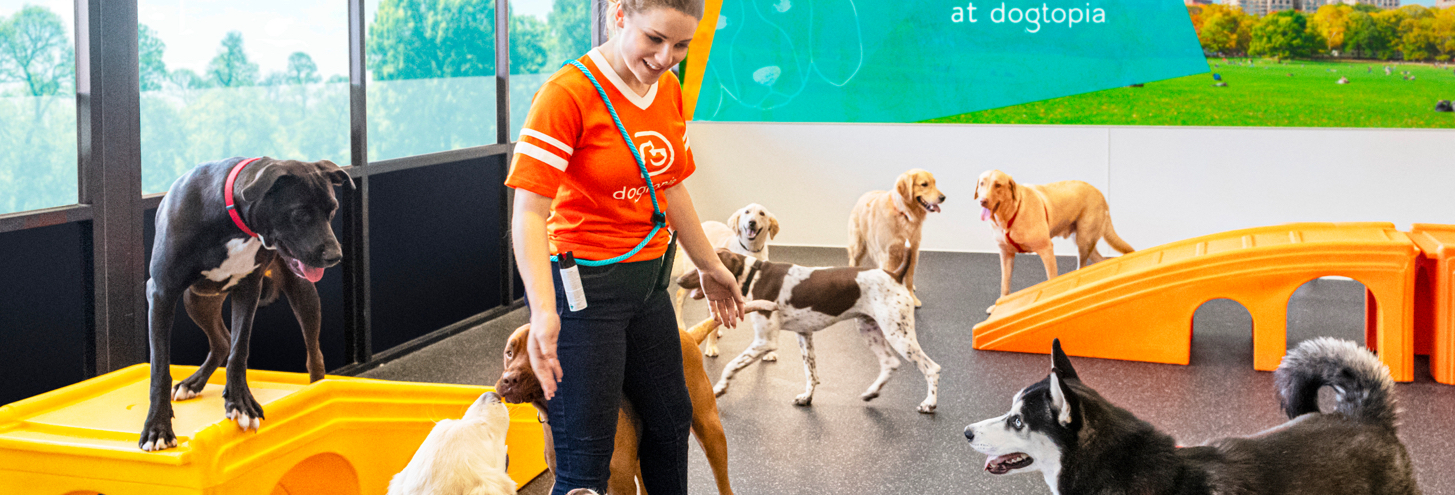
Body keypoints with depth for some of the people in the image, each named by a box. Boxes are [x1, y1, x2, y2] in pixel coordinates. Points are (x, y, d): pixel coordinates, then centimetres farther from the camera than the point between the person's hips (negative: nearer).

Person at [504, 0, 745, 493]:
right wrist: (544, 311, -35)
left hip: (646, 281, 8)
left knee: (671, 421, 24)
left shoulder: (669, 89, 4)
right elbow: (528, 212, -23)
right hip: (583, 287, -8)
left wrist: (709, 266, 25)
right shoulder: (567, 93, -19)